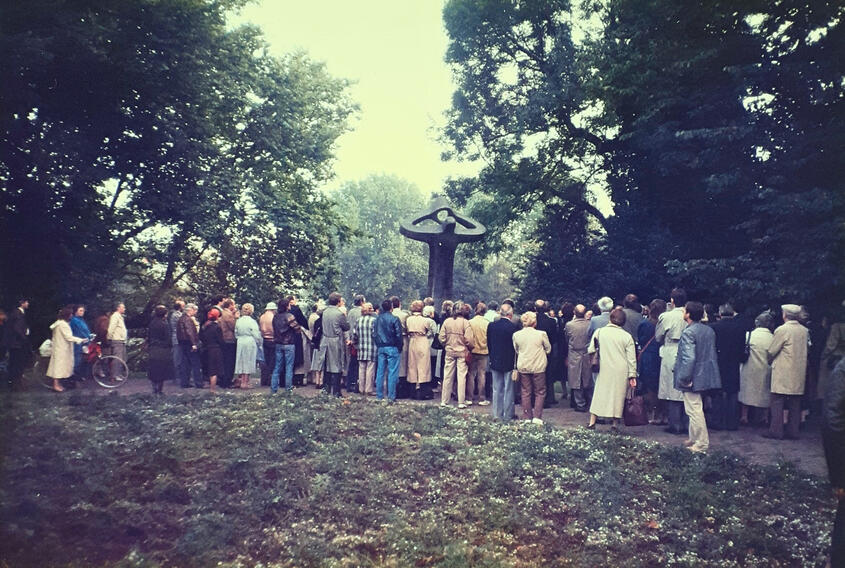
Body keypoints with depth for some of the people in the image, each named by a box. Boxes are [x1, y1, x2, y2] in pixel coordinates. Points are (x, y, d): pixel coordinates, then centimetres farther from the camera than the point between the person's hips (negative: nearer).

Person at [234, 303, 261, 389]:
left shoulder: (238, 321, 2)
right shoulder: (252, 321, -13)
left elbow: (236, 333, 7)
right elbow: (256, 335, -12)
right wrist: (260, 343, 2)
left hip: (240, 343, 5)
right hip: (250, 343, -5)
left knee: (240, 362, 14)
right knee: (248, 363, 2)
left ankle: (239, 381, 20)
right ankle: (245, 383, 4)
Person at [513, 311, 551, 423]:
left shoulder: (516, 335, -5)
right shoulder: (541, 334, -12)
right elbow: (548, 349, 1)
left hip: (523, 367, 2)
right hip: (538, 367, -2)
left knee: (526, 392, 12)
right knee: (540, 392, 11)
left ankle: (527, 418, 14)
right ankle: (537, 417, 4)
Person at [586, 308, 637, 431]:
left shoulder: (599, 332, -2)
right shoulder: (627, 336, -1)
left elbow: (590, 350, 0)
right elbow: (632, 358, -1)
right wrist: (632, 376, 2)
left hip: (605, 370, 0)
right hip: (622, 372, 0)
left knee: (599, 394, 11)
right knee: (618, 395, 8)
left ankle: (592, 422, 12)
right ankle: (615, 424, 10)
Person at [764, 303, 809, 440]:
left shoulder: (782, 330, -13)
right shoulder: (804, 330, 6)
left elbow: (772, 351, -8)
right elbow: (805, 350, 15)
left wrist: (770, 360, 11)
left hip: (783, 373, -6)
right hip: (799, 372, 6)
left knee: (777, 402, -1)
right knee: (795, 403, 11)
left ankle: (776, 431, -1)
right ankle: (793, 431, 14)